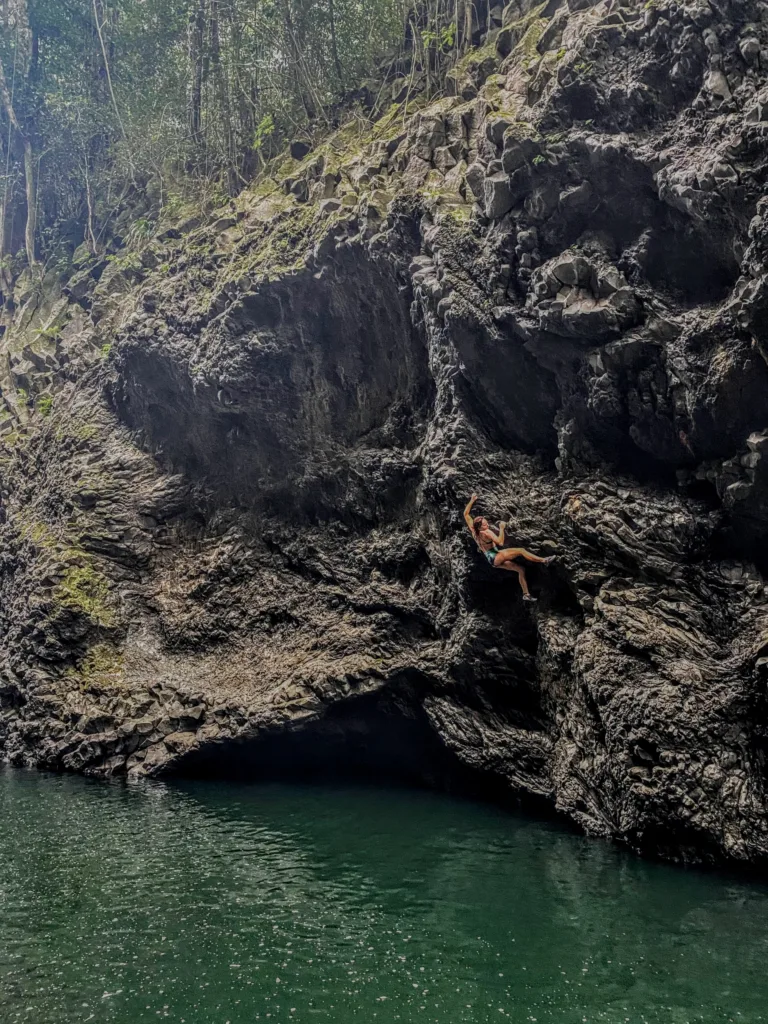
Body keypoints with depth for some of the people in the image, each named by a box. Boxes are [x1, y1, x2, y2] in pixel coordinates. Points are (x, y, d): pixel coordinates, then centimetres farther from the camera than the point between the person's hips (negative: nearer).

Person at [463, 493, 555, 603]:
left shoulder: (473, 530, 2)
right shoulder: (486, 533, -20)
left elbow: (466, 514, 11)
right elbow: (500, 542, -28)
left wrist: (472, 501, 14)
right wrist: (501, 528, -19)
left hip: (494, 560, 9)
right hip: (495, 557, -9)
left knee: (521, 569, 9)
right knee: (521, 550, -20)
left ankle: (526, 594, 9)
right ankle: (543, 561, -15)